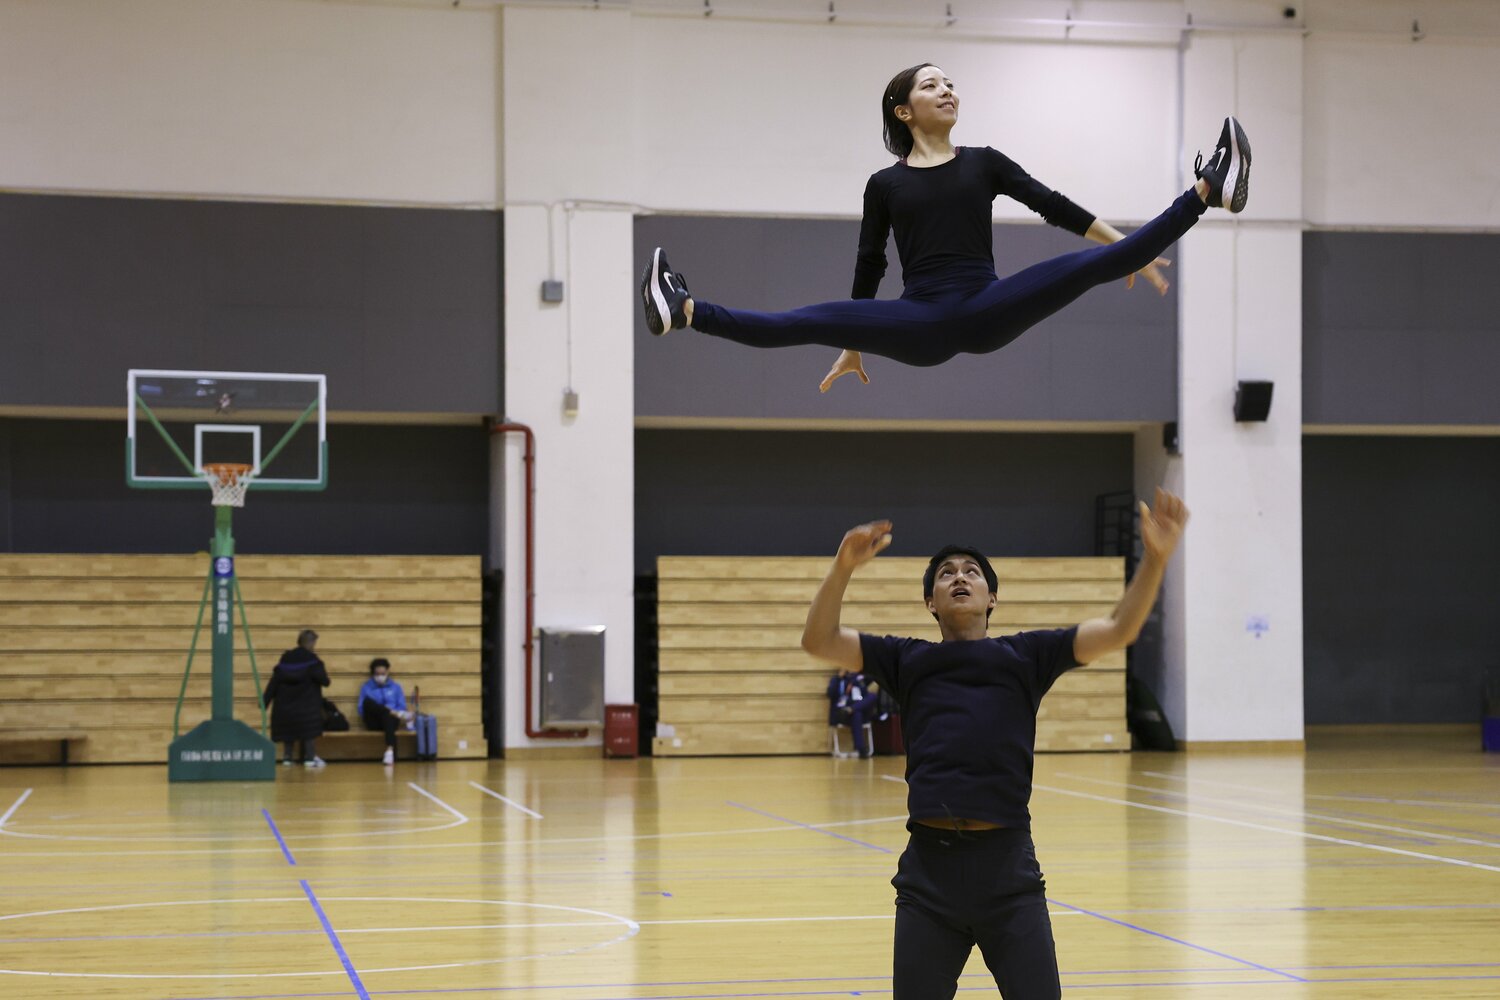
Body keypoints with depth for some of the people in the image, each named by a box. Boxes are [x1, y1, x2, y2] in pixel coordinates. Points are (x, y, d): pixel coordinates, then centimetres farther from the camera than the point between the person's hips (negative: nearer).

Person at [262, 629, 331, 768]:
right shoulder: (311, 660, -10)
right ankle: (309, 757, -1)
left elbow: (274, 680, 1)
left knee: (288, 729, 15)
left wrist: (265, 700, 4)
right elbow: (324, 681, -14)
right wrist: (324, 674, 11)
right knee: (310, 730, 5)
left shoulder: (285, 658, 3)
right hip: (307, 703, -4)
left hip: (286, 703, 4)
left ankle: (287, 757, 12)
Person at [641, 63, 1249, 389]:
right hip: (921, 325, 0)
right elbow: (869, 271, 20)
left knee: (1088, 265, -20)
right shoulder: (884, 183, 14)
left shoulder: (985, 162, 16)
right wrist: (853, 347, 23)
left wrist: (1131, 250, 9)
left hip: (986, 313, 0)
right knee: (811, 322, -23)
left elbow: (1056, 208, 13)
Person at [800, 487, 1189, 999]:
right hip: (928, 867, 1)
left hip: (1008, 868, -1)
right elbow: (819, 640, 6)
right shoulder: (907, 660, 16)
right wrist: (843, 566, -10)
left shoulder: (1026, 655, 13)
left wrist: (1155, 560, -10)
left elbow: (1118, 630, 4)